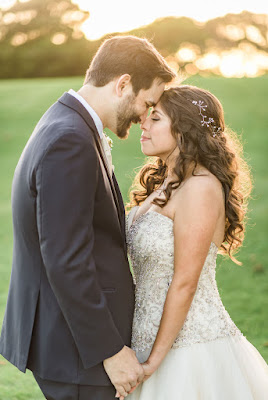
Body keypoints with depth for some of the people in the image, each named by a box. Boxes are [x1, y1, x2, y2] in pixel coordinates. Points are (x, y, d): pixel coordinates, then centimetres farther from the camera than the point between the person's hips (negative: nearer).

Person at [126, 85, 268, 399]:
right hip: (153, 341, 8)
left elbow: (184, 284, -19)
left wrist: (155, 359, -14)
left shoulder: (200, 188, -19)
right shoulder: (163, 184, 8)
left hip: (192, 348, -8)